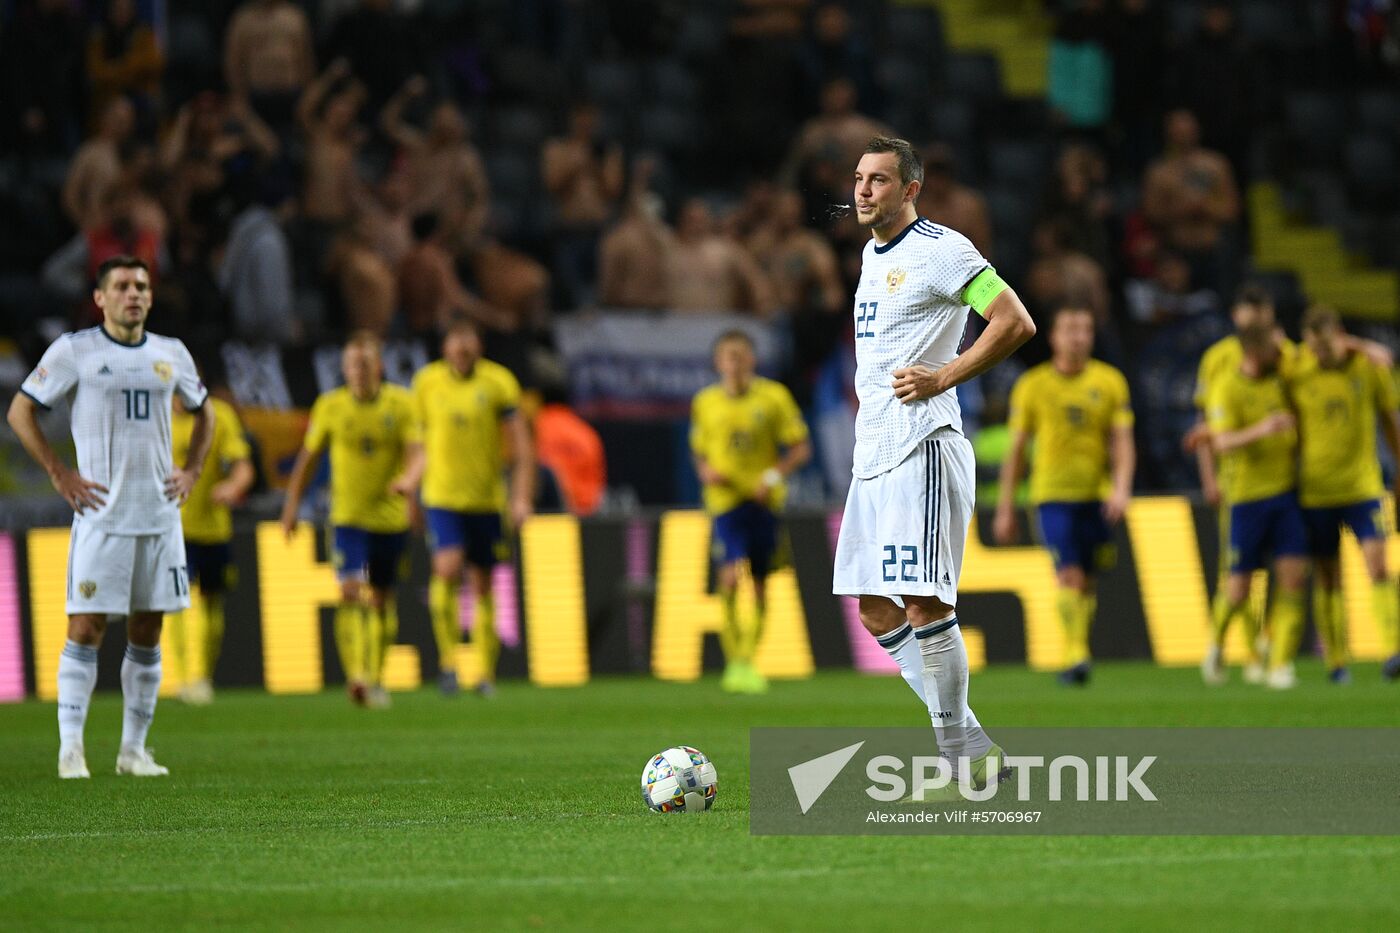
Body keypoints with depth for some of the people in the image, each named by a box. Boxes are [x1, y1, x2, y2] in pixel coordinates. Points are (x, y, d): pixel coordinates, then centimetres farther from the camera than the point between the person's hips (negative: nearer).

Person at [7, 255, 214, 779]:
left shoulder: (171, 354, 10)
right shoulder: (74, 351, -3)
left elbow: (202, 412, 27)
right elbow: (20, 411, -1)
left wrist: (192, 470, 12)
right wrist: (59, 475, -7)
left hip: (160, 514, 4)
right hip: (101, 514, -4)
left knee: (147, 633, 6)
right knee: (86, 627, -8)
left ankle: (134, 749, 12)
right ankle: (70, 748, -5)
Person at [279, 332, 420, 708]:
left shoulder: (400, 403, -3)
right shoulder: (331, 406, -1)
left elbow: (415, 450, -11)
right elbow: (308, 456, 8)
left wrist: (409, 477, -33)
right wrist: (291, 504, 7)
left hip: (390, 516, 1)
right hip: (347, 516, -1)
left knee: (382, 598, 11)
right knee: (351, 590, -18)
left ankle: (376, 679, 25)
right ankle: (356, 675, -26)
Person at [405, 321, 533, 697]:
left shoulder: (498, 382, -3)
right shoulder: (428, 383, 3)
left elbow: (522, 446, -4)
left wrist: (522, 498, -10)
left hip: (487, 499, 0)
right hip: (442, 497, 0)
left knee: (483, 585, 5)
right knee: (448, 569, -20)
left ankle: (486, 674, 14)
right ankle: (447, 658, -7)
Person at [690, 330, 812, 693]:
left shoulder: (774, 397, 1)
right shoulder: (705, 402, 8)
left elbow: (801, 448, 2)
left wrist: (774, 475, -13)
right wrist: (706, 471, -2)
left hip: (763, 500, 0)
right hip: (725, 499, 0)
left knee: (759, 582, 5)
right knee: (730, 576, -18)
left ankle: (748, 660, 19)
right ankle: (734, 660, -10)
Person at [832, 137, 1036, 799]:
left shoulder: (941, 250, -8)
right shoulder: (873, 255, 19)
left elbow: (1016, 323, -14)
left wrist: (942, 378, -16)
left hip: (923, 447, -9)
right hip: (872, 456, 9)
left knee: (924, 602, -13)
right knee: (875, 609, 6)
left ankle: (961, 758, -5)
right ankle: (973, 749, 12)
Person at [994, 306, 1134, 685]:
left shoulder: (1110, 382, 4)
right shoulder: (1032, 385, 2)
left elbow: (1122, 442, 1)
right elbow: (1016, 450, 7)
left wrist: (1121, 488, -15)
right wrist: (1005, 509, 6)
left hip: (1097, 495, 2)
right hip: (1052, 495, -2)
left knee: (1087, 583, 7)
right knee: (1069, 575, -16)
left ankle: (1077, 653, 24)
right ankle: (1076, 657, -19)